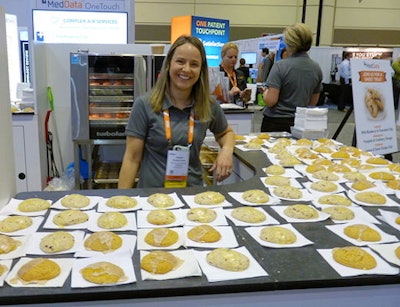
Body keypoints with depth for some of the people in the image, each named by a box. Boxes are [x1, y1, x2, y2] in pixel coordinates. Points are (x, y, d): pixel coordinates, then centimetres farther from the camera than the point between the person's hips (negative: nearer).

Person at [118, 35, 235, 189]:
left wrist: (226, 150, -2)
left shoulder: (209, 105, 0)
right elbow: (132, 158, -6)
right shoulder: (145, 104, -8)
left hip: (193, 192, 2)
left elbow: (226, 133, 19)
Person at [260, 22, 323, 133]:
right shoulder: (317, 68, 3)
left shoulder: (280, 66, -14)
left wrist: (265, 92, 2)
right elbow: (313, 103, 11)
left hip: (276, 123, -5)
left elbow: (270, 101, -18)